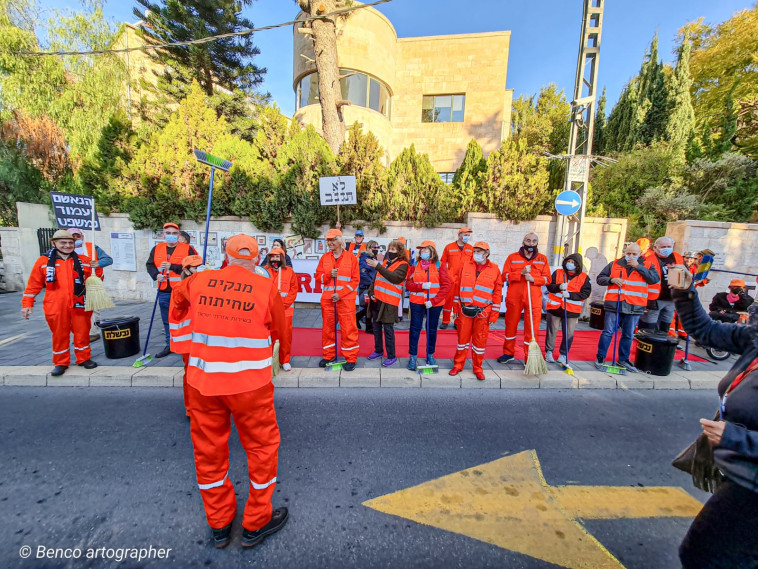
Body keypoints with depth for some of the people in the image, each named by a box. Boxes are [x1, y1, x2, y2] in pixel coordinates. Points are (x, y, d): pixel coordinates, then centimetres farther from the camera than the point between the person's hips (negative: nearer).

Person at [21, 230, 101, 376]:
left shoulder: (83, 260, 5)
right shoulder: (44, 261, 3)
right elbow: (33, 285, 7)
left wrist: (97, 268, -9)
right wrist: (27, 304, 6)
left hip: (79, 305, 1)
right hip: (56, 307, 0)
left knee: (82, 333, 9)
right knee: (59, 335, 9)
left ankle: (84, 359, 24)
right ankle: (61, 363, 24)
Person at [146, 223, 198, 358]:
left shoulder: (188, 249, -6)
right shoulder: (157, 249, 10)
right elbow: (149, 264, 13)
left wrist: (172, 267, -21)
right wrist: (156, 275, -6)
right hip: (164, 291, 5)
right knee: (167, 320, 15)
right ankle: (170, 345, 29)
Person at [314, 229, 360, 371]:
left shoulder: (351, 258, -1)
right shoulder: (324, 258, 9)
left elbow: (355, 280, -4)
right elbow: (318, 276, 9)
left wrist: (340, 294, -12)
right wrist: (329, 275, -12)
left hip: (346, 299, -3)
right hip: (327, 299, 4)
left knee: (348, 328, -2)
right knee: (328, 327, 10)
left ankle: (351, 358, 11)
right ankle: (329, 355, 26)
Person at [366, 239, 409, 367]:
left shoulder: (402, 265, -6)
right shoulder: (385, 262, 15)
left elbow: (395, 277, -25)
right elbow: (376, 278, 19)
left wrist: (378, 266, -28)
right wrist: (371, 292, 5)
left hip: (389, 302, -7)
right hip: (377, 300, 7)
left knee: (388, 329, -2)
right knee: (376, 326, 15)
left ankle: (391, 356, 13)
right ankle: (378, 350, 32)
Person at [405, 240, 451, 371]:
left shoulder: (439, 266, -2)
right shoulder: (415, 266, 5)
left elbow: (446, 286, -8)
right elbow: (408, 284, 1)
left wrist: (433, 301, -16)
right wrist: (421, 286, -18)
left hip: (435, 304, -1)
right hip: (417, 302, 1)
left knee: (432, 330, 12)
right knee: (415, 329, 3)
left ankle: (430, 355, 29)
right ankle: (413, 356, 16)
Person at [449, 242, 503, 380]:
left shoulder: (494, 269, 1)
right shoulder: (466, 265, 5)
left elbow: (497, 293, 2)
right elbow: (458, 286, 8)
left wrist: (494, 314, -1)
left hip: (483, 313, -1)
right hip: (465, 310, 1)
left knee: (480, 341, 9)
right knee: (462, 338, 9)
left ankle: (477, 368, 25)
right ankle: (458, 365, 24)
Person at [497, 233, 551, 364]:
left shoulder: (543, 259, 10)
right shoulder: (512, 257, 5)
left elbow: (547, 279, 4)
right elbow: (504, 276, -3)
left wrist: (533, 278, -14)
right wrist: (521, 272, -15)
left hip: (534, 299, 0)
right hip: (514, 297, 0)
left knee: (532, 328, 0)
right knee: (510, 324, 10)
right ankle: (508, 353, 27)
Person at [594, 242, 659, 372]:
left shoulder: (646, 265, 8)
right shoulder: (614, 264, 6)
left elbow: (655, 279, -8)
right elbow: (600, 278, 8)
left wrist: (638, 266, -12)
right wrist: (612, 280, -11)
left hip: (634, 307, 1)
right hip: (614, 304, -1)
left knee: (628, 335, 12)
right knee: (608, 332, 1)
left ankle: (623, 359, 27)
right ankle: (600, 357, 12)